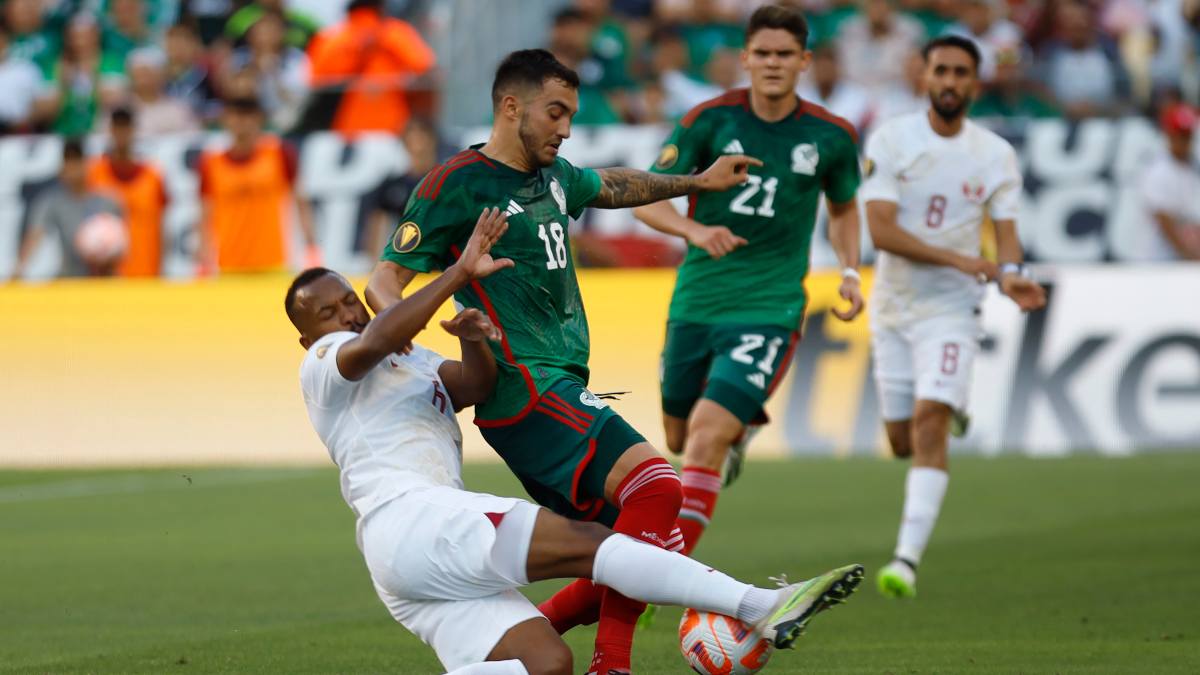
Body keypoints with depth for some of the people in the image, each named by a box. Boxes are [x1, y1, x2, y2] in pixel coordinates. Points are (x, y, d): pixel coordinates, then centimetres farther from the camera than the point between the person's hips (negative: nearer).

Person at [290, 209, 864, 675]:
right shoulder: (325, 365, 6)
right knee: (585, 544, -18)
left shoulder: (411, 363, 31)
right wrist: (461, 273, -16)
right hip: (410, 518, -9)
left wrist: (473, 339, -11)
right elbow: (374, 342, -19)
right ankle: (761, 608, -26)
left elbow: (474, 386, 12)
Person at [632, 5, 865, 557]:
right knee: (679, 440, 15)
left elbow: (843, 207, 19)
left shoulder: (832, 137, 0)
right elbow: (647, 199, -6)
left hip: (769, 309, -2)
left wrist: (850, 272, 3)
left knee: (706, 438, -18)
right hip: (695, 302, 2)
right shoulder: (710, 120, -5)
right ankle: (741, 429, 50)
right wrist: (695, 230, -25)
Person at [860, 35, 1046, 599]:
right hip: (893, 304, 1)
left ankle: (907, 560, -22)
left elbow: (1005, 233, -1)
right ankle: (950, 414, 48)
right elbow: (880, 230, -14)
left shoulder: (996, 156, -1)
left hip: (951, 308, -1)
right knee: (902, 441, 9)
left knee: (928, 425, -19)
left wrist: (1009, 274, -24)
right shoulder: (891, 141, -7)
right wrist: (956, 259, -23)